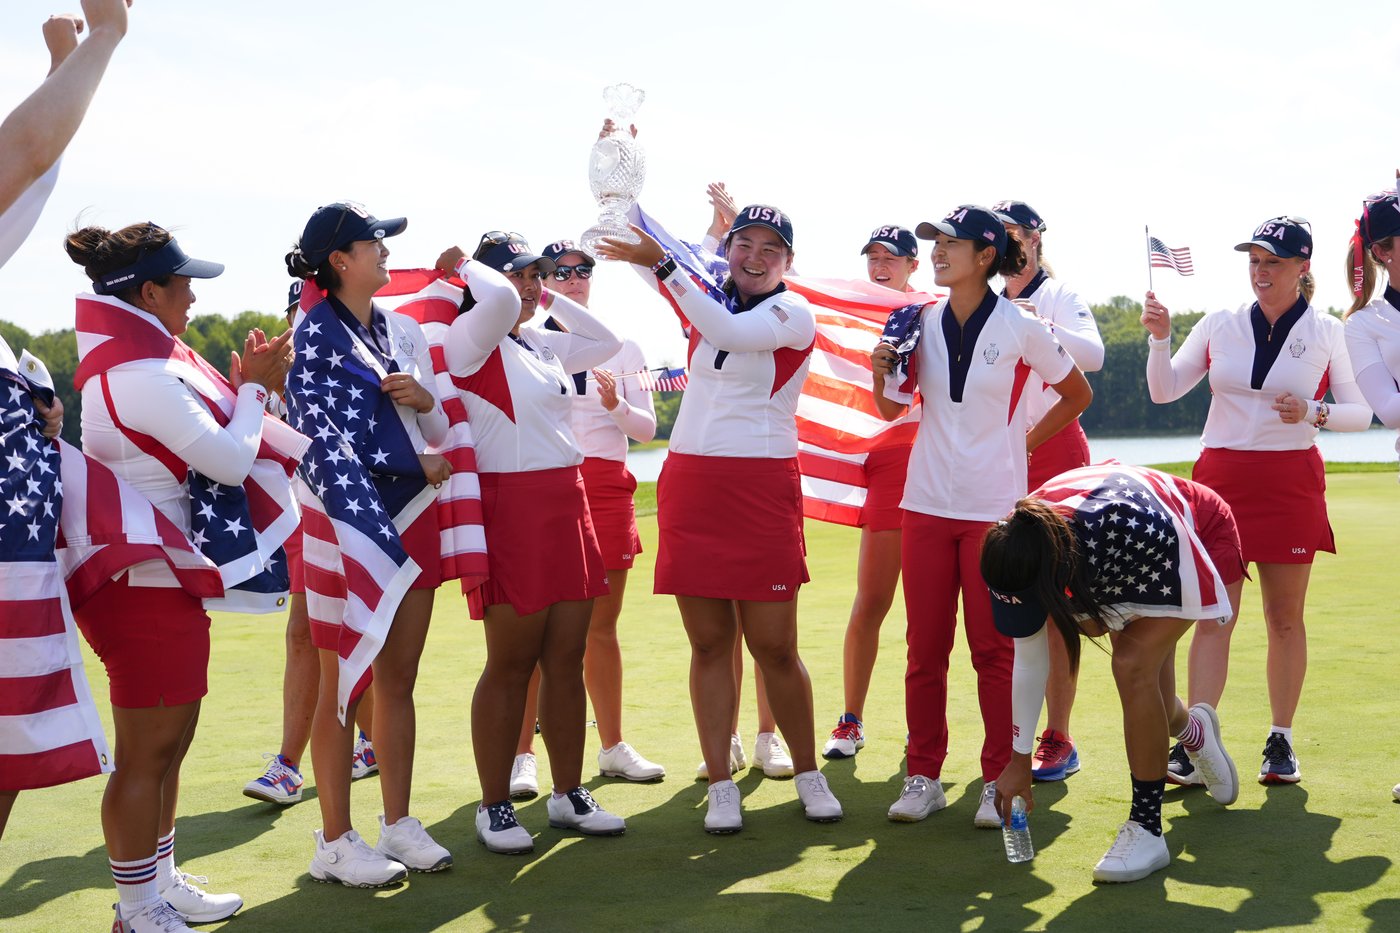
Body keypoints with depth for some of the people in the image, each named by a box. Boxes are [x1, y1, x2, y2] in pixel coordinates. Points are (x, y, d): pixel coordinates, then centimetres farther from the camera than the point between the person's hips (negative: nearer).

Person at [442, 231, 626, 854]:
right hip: (510, 510, -8)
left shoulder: (544, 346, 16)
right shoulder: (470, 339, -7)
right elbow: (499, 301, -28)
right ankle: (494, 807, 11)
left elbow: (606, 341, 26)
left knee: (566, 660, 10)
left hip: (566, 507, 8)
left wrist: (549, 299, 19)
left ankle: (568, 795, 21)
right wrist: (466, 267, -8)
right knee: (511, 663, -1)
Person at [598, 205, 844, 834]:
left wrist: (662, 265, -26)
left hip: (762, 490, -4)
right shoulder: (708, 299, 13)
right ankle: (721, 787, 11)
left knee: (774, 646, -2)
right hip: (689, 484, 4)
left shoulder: (793, 314, -3)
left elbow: (730, 331, -22)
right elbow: (644, 256, 18)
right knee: (709, 644, 4)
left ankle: (807, 775, 16)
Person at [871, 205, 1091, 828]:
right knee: (925, 648, 5)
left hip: (996, 508, -3)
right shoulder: (920, 323, 5)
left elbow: (1078, 394, 9)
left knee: (994, 648, 1)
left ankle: (998, 780, 12)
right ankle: (923, 777, 15)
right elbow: (892, 409, 14)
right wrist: (882, 373, -5)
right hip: (927, 502, 3)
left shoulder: (1020, 328, -5)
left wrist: (1027, 441, 6)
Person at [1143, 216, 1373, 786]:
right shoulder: (1219, 326, 6)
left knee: (1285, 617, 5)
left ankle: (1281, 741, 15)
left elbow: (1360, 413, 4)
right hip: (1221, 477, 1)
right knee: (1212, 615, -4)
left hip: (1291, 482, -1)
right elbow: (1164, 391, 4)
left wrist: (1314, 412, -14)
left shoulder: (1326, 332, 2)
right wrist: (1159, 338, -10)